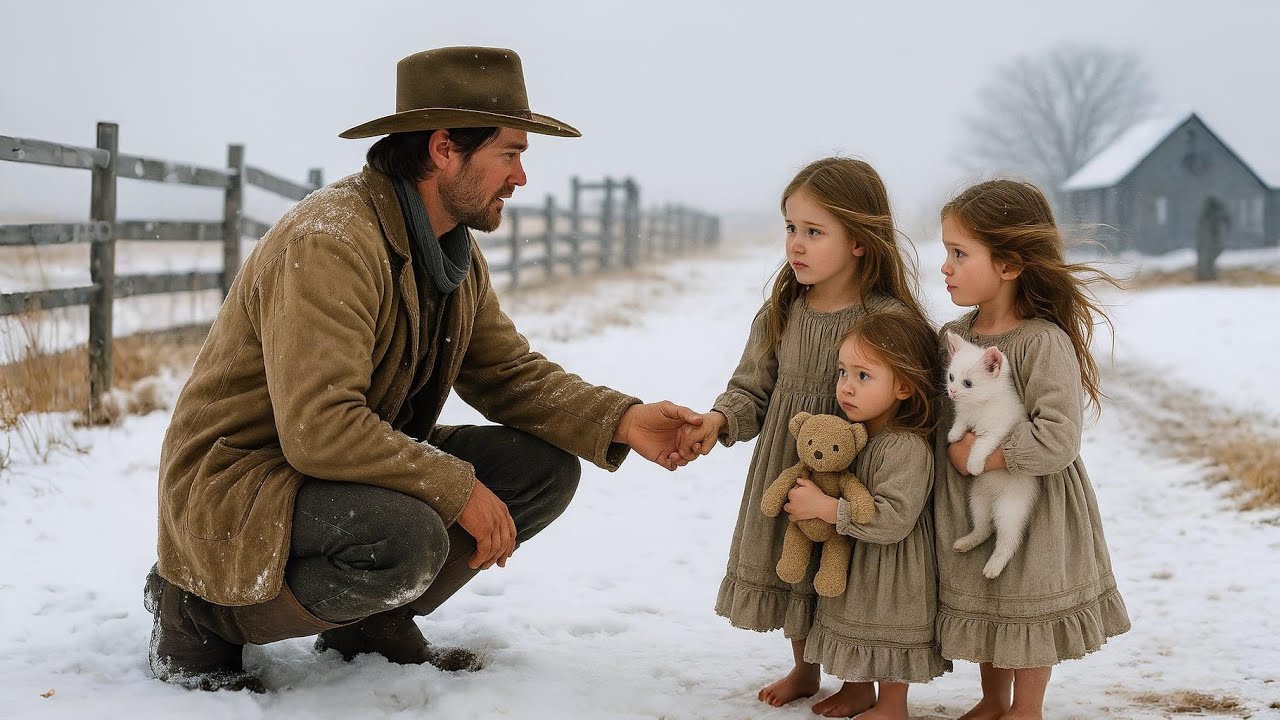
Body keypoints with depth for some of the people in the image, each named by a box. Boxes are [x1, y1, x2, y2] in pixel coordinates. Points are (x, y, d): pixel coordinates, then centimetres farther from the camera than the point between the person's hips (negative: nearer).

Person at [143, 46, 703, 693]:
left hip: (366, 466, 9)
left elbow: (510, 372, 6)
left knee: (546, 467, -3)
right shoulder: (329, 243, -26)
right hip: (234, 489, -9)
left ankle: (374, 621, 9)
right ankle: (199, 614, -9)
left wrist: (623, 422, -10)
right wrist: (458, 489, -27)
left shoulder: (459, 256, 6)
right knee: (405, 539, -37)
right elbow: (318, 428, -33)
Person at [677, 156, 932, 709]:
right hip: (784, 474, 5)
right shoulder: (781, 313, 0)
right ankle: (804, 669, 42)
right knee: (790, 567, 18)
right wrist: (720, 420, -15)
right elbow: (752, 389, 6)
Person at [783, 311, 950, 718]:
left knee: (888, 627, 9)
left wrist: (824, 508, -32)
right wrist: (807, 499, -4)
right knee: (854, 622, 23)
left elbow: (893, 519, -33)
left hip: (893, 569, -8)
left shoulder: (908, 448, -28)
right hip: (849, 562, 9)